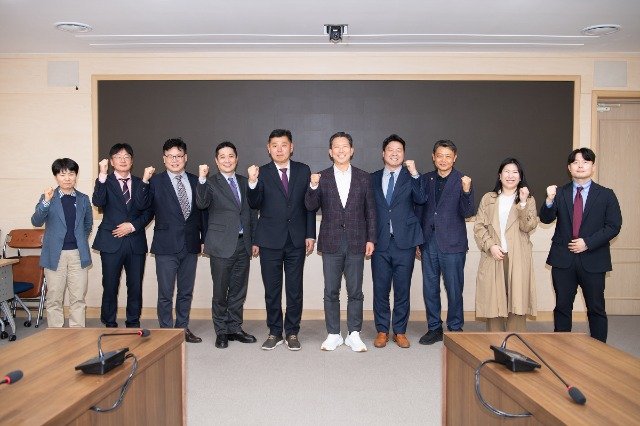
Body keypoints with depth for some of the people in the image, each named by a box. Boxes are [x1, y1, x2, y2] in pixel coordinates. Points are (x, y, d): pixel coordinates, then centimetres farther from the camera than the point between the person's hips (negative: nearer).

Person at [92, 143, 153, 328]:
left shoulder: (140, 183, 11)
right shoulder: (105, 182, 4)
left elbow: (148, 212, 8)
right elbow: (98, 202, -16)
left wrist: (133, 226, -6)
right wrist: (102, 176, -23)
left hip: (136, 242, 2)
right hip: (111, 242, -2)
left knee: (135, 287, 6)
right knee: (110, 287, 2)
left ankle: (133, 324, 18)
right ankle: (109, 325, 15)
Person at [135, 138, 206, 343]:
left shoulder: (195, 181, 8)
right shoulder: (155, 182, -1)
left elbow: (202, 211, 11)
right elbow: (141, 205, -13)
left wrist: (205, 238, 8)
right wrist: (145, 181, -25)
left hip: (190, 244, 4)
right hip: (166, 245, -3)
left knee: (186, 292, 13)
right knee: (165, 293, 4)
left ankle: (183, 328, 26)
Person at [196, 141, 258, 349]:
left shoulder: (244, 182, 13)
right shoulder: (210, 183, -1)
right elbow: (202, 203, -19)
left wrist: (255, 240, 13)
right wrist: (202, 179, -30)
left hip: (243, 244, 4)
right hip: (222, 244, -4)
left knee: (238, 290, 11)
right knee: (220, 291, 4)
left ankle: (235, 328, 23)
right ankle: (221, 332, 17)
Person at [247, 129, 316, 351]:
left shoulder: (303, 170, 5)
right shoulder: (262, 173, 0)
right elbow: (254, 204, -10)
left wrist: (310, 234, 1)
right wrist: (253, 183, -27)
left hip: (296, 240, 1)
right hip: (270, 240, -1)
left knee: (295, 289, 7)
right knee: (272, 289, 8)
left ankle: (292, 332, 20)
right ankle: (274, 332, 21)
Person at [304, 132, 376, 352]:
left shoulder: (363, 177, 6)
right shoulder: (321, 177, 4)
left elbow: (370, 211, 7)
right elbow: (311, 206, -3)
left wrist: (371, 239, 2)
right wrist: (313, 186, -20)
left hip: (356, 243, 0)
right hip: (331, 243, 0)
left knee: (355, 292, 6)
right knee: (331, 291, 6)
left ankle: (354, 334, 18)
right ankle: (333, 334, 19)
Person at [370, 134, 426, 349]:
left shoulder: (411, 177, 5)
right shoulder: (373, 178, 10)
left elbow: (421, 200, -12)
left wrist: (414, 174, -19)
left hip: (404, 242, -1)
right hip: (380, 242, 1)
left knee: (402, 289, 6)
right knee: (380, 289, 5)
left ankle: (400, 331, 19)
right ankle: (382, 331, 19)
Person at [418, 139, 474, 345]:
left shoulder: (462, 181, -3)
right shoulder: (426, 179, 8)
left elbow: (467, 213, -10)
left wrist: (466, 191, -28)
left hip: (452, 243, -3)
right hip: (429, 242, 4)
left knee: (454, 289, 4)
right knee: (429, 288, 10)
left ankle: (455, 328, 19)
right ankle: (434, 328, 23)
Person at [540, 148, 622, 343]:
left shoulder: (606, 195, 3)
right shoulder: (560, 193, 6)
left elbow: (613, 226, -3)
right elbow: (545, 219, -4)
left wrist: (587, 243, -13)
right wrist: (549, 200, -23)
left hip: (593, 260, -1)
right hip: (563, 259, 1)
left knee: (596, 308, 7)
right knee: (562, 306, 8)